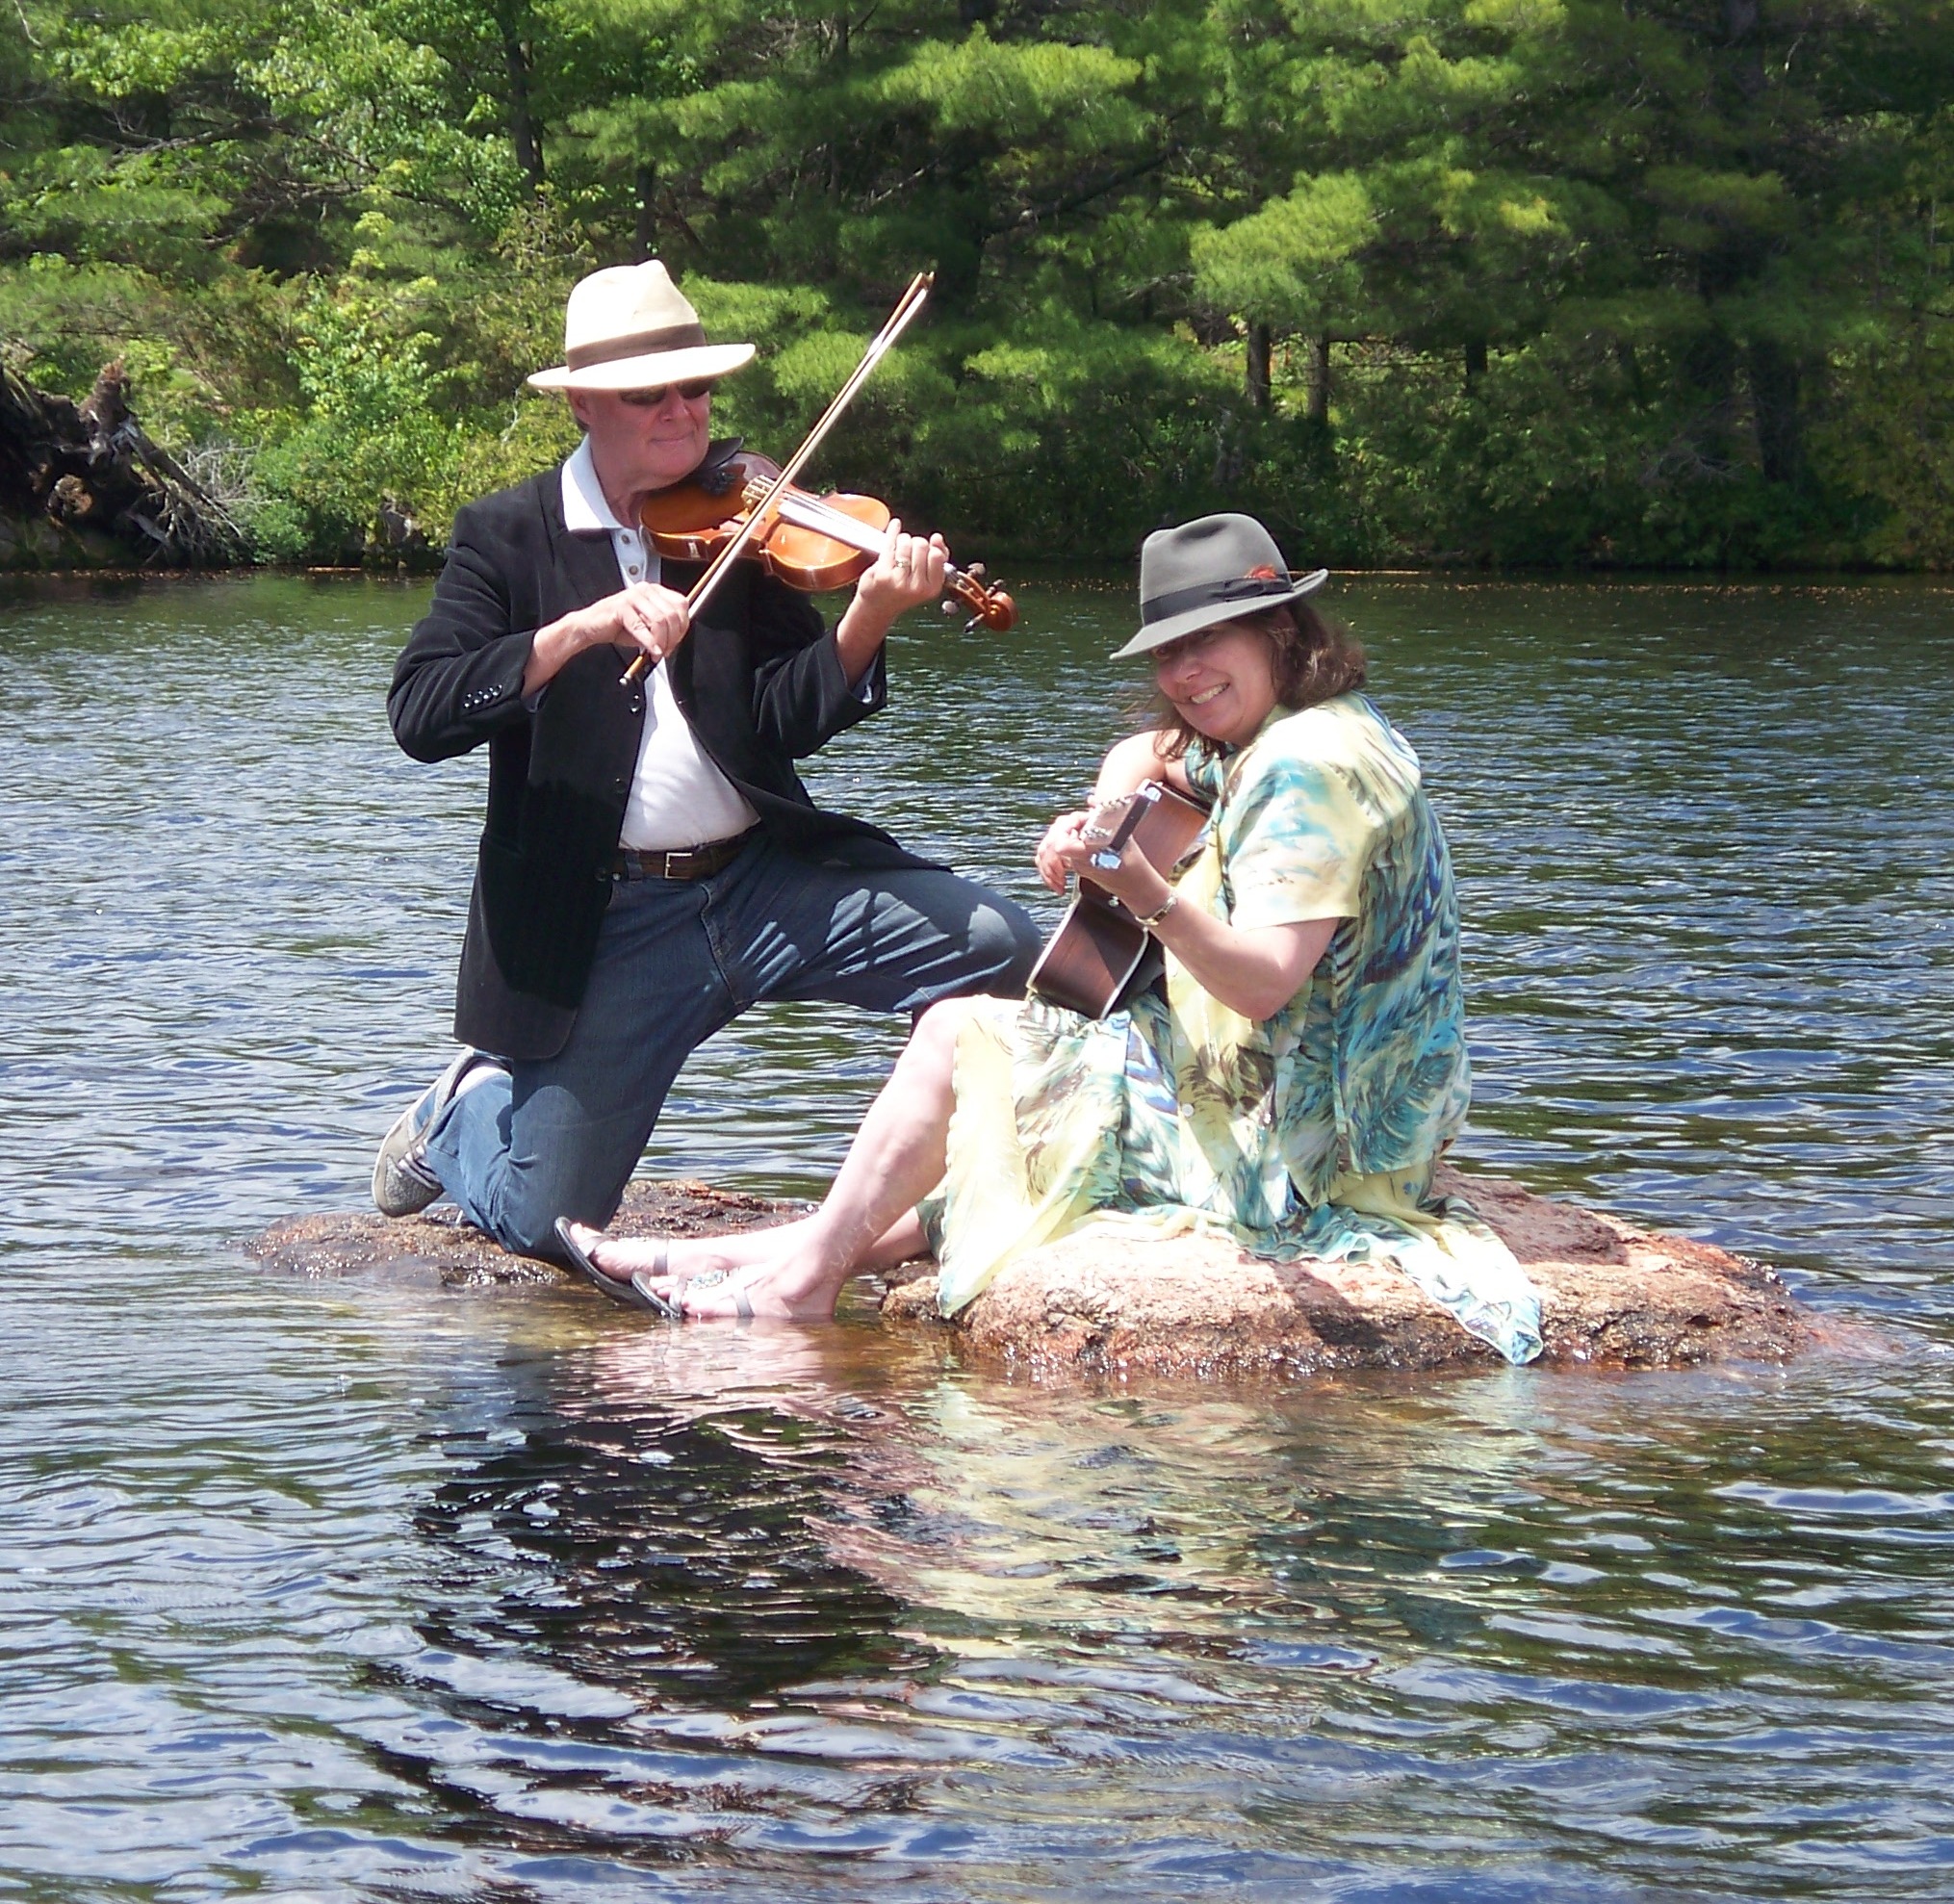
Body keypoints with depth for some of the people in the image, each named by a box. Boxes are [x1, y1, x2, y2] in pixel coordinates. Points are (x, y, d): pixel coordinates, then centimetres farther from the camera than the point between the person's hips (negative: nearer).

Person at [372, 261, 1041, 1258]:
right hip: (606, 918, -2)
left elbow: (789, 722, -5)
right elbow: (419, 715, -15)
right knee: (542, 1222, -2)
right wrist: (583, 626, -26)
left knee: (995, 944, -18)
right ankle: (466, 1108, 34)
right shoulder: (507, 536, -1)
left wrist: (868, 616, -24)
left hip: (766, 876, 2)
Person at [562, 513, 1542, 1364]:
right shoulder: (1278, 742, 12)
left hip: (1279, 1142, -10)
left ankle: (808, 1270, 5)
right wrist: (1102, 825, 4)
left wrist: (1147, 893, -44)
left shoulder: (1312, 762, -20)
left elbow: (1265, 983, -29)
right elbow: (1140, 758, 26)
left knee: (960, 1032, -4)